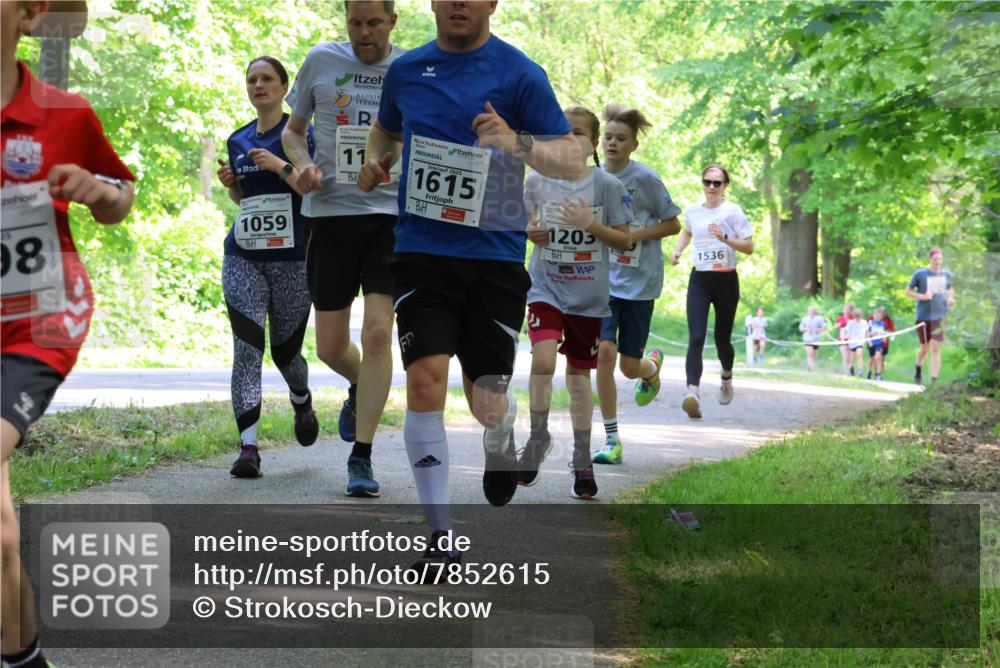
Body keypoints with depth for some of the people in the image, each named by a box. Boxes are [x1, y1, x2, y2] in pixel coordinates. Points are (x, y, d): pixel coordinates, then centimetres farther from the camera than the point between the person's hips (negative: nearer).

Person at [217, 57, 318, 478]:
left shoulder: (300, 135, -3)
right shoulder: (238, 141, 12)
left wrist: (280, 166, -22)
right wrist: (230, 183, 5)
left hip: (292, 258, -3)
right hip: (243, 258, 3)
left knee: (285, 351, 9)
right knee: (246, 349, -12)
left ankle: (302, 403, 44)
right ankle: (248, 447, -16)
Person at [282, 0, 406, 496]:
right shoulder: (321, 62, 6)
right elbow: (292, 130, 17)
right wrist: (304, 165, -5)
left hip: (393, 216, -1)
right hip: (330, 213, 1)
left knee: (378, 333, -14)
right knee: (330, 347, 5)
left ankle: (361, 458, -5)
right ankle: (360, 390, 41)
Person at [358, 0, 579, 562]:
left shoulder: (518, 73, -3)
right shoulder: (405, 71, 9)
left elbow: (572, 159, -5)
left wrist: (516, 142, -24)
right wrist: (377, 161, 7)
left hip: (496, 256, -2)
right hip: (422, 252, 2)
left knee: (487, 404, 3)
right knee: (425, 379, -15)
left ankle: (500, 442, 43)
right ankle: (440, 532, -8)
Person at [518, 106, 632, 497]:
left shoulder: (607, 185, -4)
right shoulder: (537, 182, 1)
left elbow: (625, 241, -2)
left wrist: (591, 224, -19)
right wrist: (531, 232, -6)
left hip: (589, 295, 0)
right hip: (545, 288, 0)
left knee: (579, 373, 9)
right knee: (543, 361, -21)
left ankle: (582, 459, 23)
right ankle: (538, 437, 2)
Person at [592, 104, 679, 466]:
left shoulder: (646, 179, -9)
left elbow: (673, 224, -3)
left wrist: (636, 234, -16)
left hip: (639, 282, -3)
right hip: (603, 279, 3)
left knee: (630, 366, 1)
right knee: (604, 352, -14)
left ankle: (653, 364, 42)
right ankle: (612, 440, -4)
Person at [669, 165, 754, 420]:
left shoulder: (732, 212, -4)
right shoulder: (692, 212, 7)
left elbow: (749, 247, -6)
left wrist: (725, 238, -21)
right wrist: (678, 250, 12)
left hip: (726, 280, -1)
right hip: (699, 280, 2)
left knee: (722, 339, 9)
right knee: (696, 337, -16)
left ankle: (727, 376, 43)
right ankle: (692, 392, -30)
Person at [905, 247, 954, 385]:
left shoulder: (946, 274, 6)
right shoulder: (920, 274, -4)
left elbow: (950, 288, 24)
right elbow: (908, 291, 2)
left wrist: (950, 298, 3)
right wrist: (922, 296, -14)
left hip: (940, 315, 1)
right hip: (923, 316, -1)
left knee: (935, 348, -9)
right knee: (925, 347, 11)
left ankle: (934, 380, -9)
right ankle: (918, 367, 43)